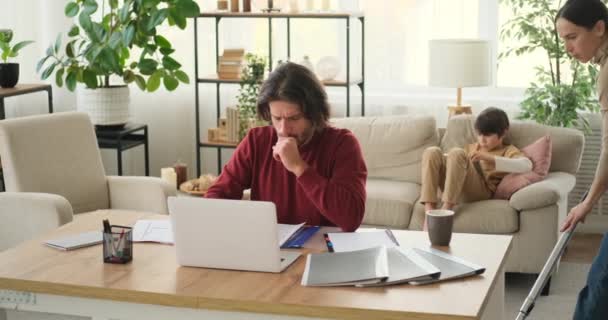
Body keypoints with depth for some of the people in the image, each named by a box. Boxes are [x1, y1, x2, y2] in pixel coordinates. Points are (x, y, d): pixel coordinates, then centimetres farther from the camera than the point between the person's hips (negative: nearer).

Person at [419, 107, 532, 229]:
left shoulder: (508, 151, 13)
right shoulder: (472, 147, 32)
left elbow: (526, 165, -10)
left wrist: (488, 157, -19)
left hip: (481, 191, -5)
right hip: (453, 187, 5)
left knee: (457, 153, -28)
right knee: (432, 152, -19)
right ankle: (429, 212, -33)